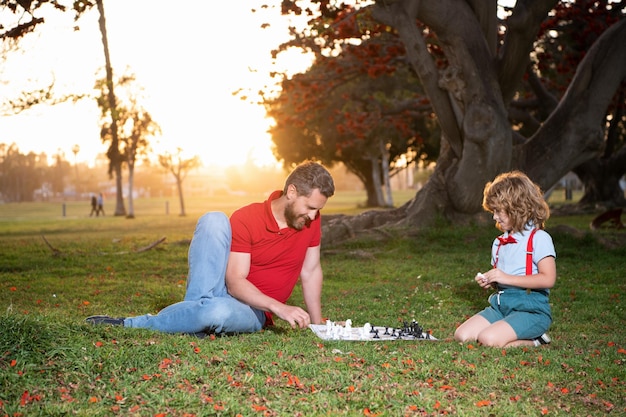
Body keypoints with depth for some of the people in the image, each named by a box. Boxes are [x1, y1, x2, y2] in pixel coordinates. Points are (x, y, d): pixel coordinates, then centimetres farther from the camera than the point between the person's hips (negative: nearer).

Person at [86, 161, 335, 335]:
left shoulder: (311, 220, -2)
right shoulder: (245, 219, -12)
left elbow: (311, 272, 8)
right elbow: (235, 282, -19)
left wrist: (317, 325, 4)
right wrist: (280, 308, -31)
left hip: (253, 313, 1)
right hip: (221, 291, -1)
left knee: (219, 312, -40)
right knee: (214, 219, -24)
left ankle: (131, 325, -21)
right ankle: (197, 308, -31)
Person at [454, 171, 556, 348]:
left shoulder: (539, 238, -7)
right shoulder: (499, 243, 17)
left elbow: (548, 279, -18)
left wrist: (507, 278, -18)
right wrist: (488, 281, 3)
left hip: (531, 309, -8)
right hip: (500, 305, 8)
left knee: (488, 339, -30)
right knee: (462, 335, -10)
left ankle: (533, 342, -5)